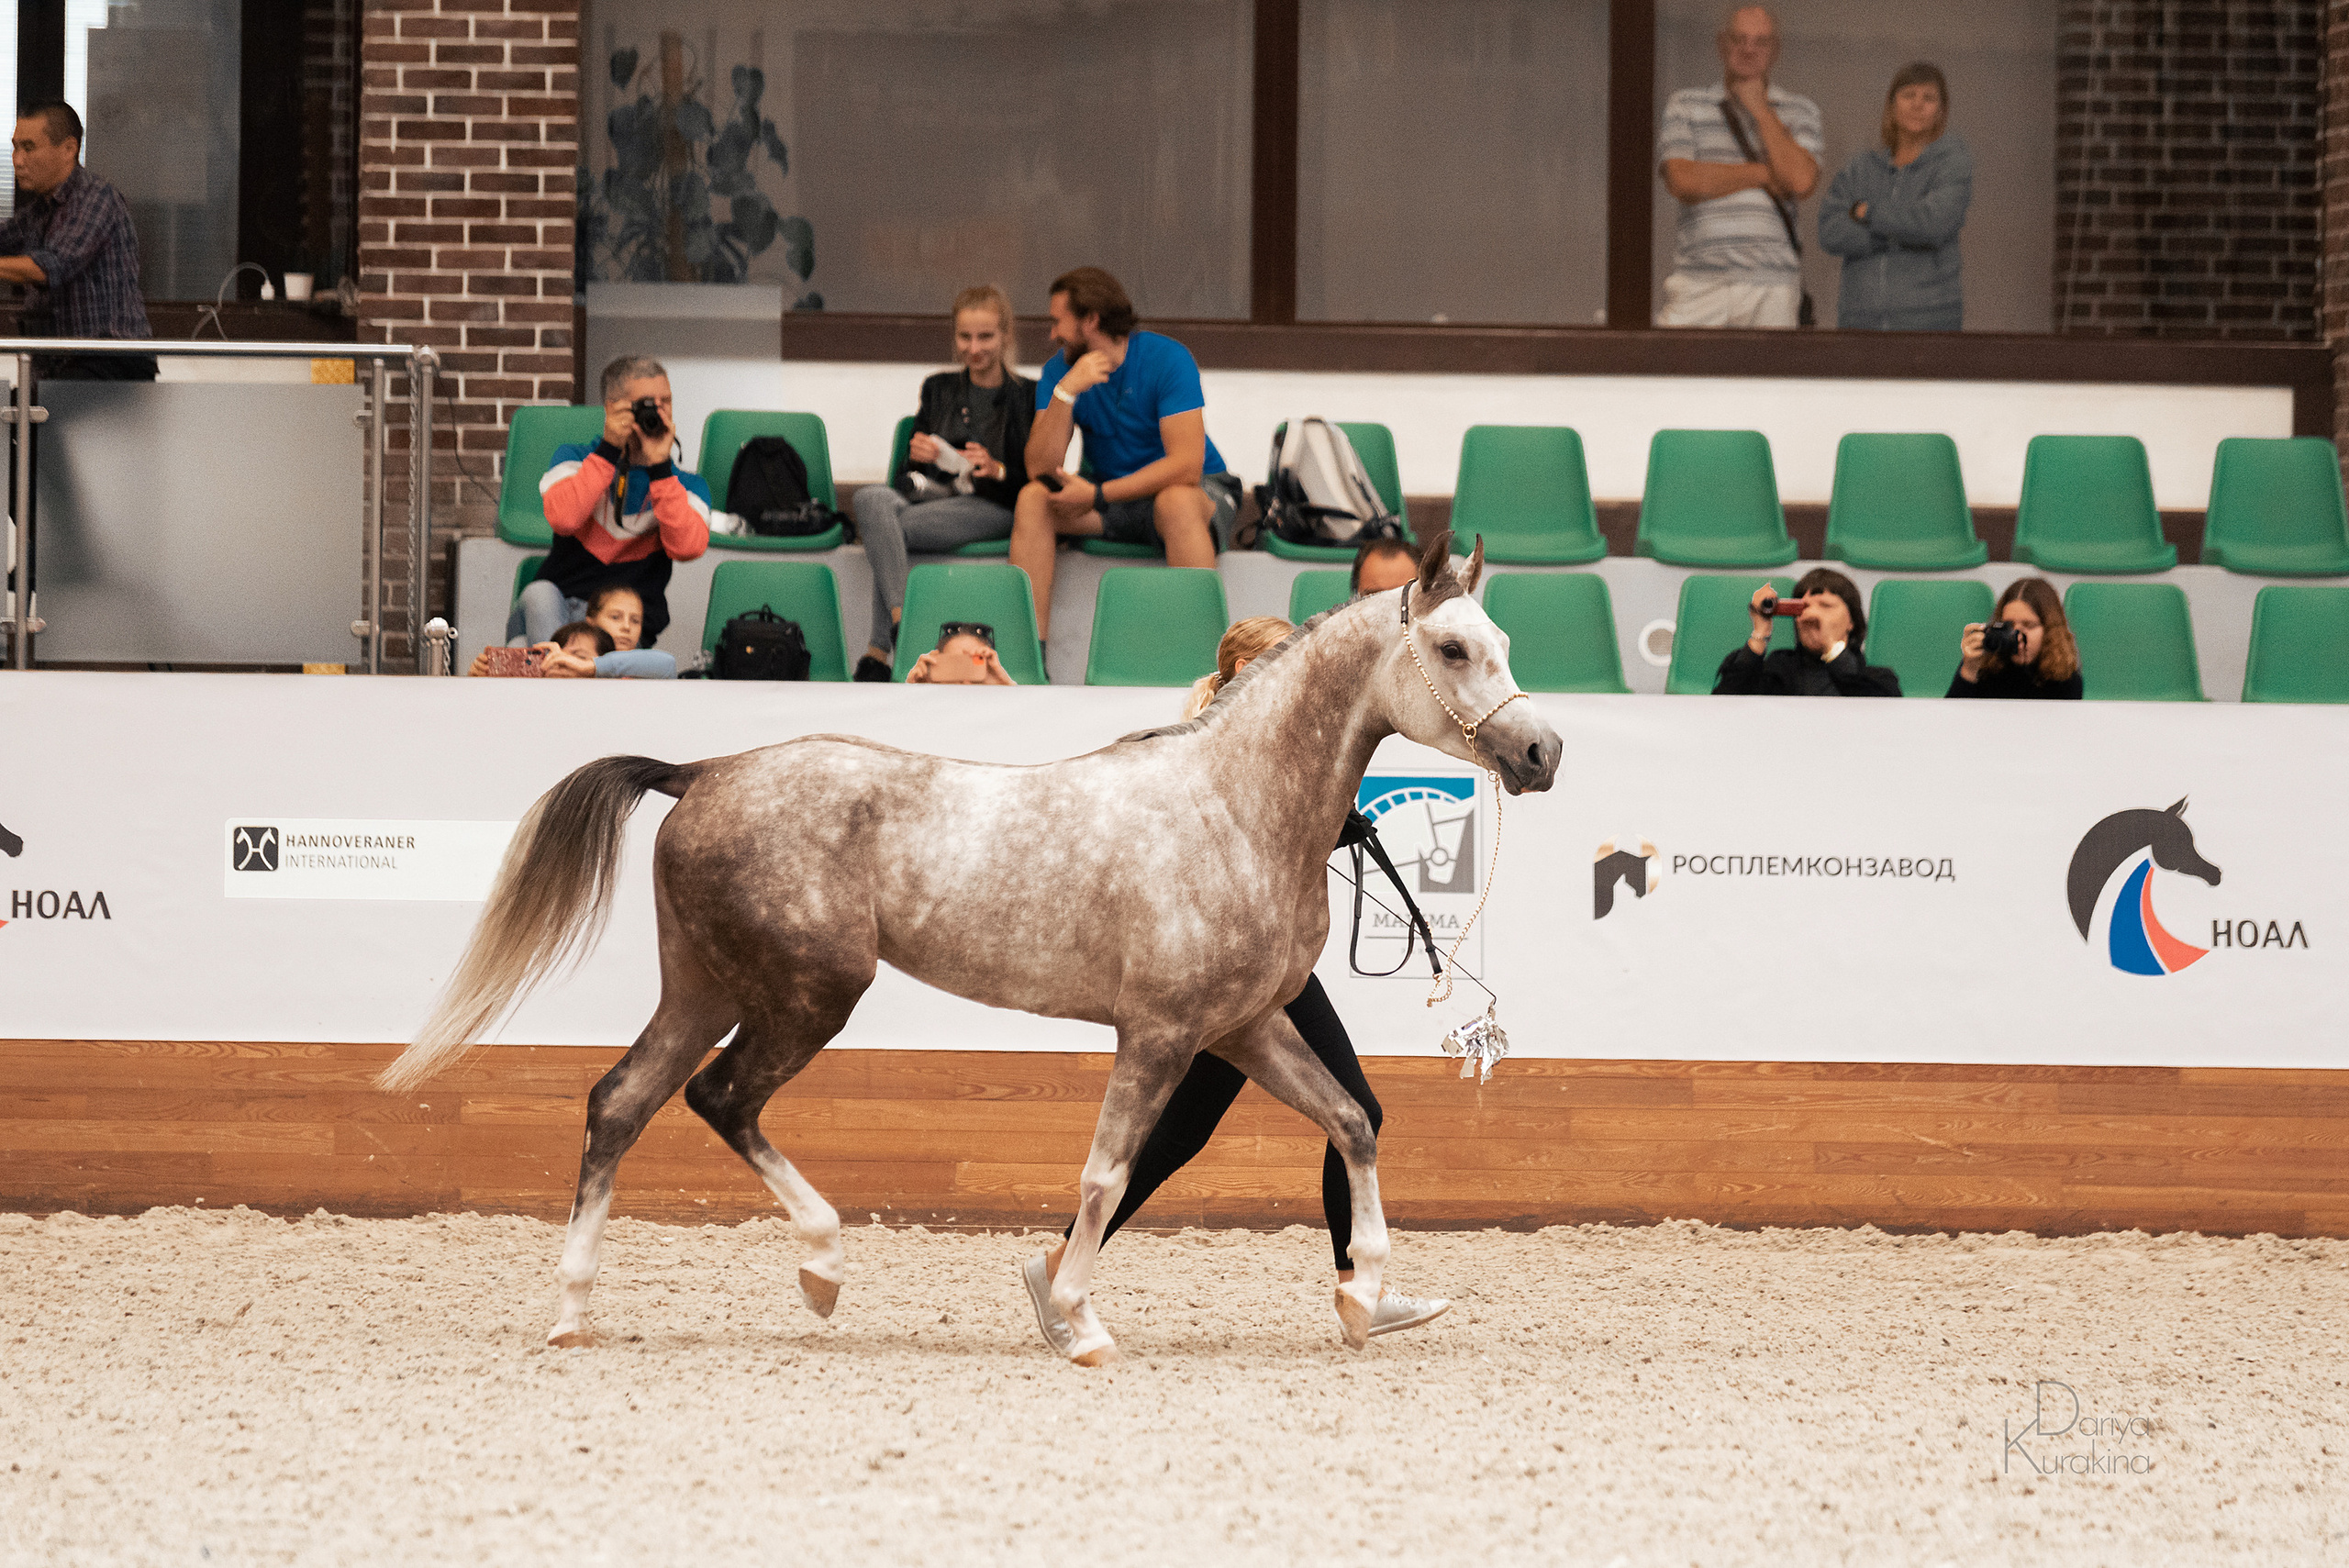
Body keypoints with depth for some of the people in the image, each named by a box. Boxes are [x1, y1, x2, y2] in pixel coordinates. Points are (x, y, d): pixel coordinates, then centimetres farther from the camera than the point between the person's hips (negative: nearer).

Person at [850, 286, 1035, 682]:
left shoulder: (1028, 397, 11)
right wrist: (917, 454, -2)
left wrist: (998, 470, -15)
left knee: (894, 527, -33)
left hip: (992, 507, -4)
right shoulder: (939, 389, 24)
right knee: (870, 498, -35)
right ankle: (900, 619, -47)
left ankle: (878, 651, -33)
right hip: (930, 495, 4)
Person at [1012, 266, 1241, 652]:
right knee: (1033, 499, -21)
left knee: (1177, 502, -39)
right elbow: (1041, 468, -13)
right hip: (1110, 497, 5)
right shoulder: (1059, 371, -1)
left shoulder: (1166, 358, -16)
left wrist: (1096, 496, -26)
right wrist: (1066, 392, -26)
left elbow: (1186, 465, -25)